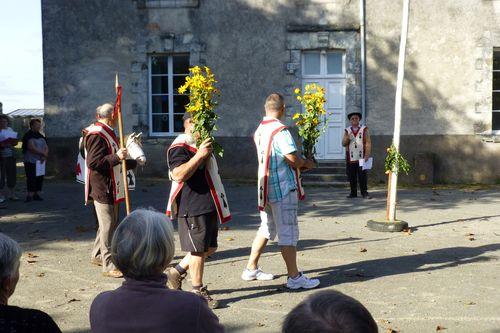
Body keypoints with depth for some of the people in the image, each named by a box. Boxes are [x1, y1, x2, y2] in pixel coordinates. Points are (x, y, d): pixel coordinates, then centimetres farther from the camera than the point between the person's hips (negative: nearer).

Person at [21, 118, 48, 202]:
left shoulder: (41, 136, 15)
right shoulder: (28, 136, -8)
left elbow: (46, 147, 10)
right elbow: (31, 148, -18)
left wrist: (44, 156, -10)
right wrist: (43, 153, -11)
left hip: (40, 162, 7)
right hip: (30, 161, -7)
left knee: (40, 178, 6)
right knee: (31, 179, -9)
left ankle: (36, 194, 14)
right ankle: (30, 195, -5)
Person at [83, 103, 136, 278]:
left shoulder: (108, 133, 18)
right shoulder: (97, 135, -16)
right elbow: (92, 162, -25)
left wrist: (134, 163, 37)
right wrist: (116, 157, -28)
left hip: (112, 189, 11)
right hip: (102, 189, -11)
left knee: (109, 223, 19)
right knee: (108, 226, -7)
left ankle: (97, 255, 33)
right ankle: (108, 265, -1)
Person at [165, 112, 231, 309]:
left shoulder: (201, 145, 21)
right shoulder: (180, 148, -12)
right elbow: (179, 175, -27)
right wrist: (199, 155, -27)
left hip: (208, 206, 10)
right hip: (192, 207, -10)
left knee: (210, 247, 13)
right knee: (198, 249, -2)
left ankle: (177, 271, 28)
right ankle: (197, 290, 11)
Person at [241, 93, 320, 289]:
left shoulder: (259, 131, 9)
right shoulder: (280, 131, -17)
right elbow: (293, 159, -21)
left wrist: (299, 165, 11)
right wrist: (307, 163, 0)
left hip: (266, 187, 8)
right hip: (283, 187, -8)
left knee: (266, 229, 17)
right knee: (288, 232, -3)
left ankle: (251, 269, 23)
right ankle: (294, 277, 2)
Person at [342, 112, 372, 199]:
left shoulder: (364, 129, 4)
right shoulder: (347, 130, 12)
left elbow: (368, 143, -1)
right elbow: (343, 144, 7)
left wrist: (367, 155, -10)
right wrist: (347, 138, -14)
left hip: (361, 157, -2)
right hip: (350, 158, 2)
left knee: (362, 176, -3)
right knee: (351, 176, 4)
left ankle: (364, 193, 4)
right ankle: (353, 193, 14)